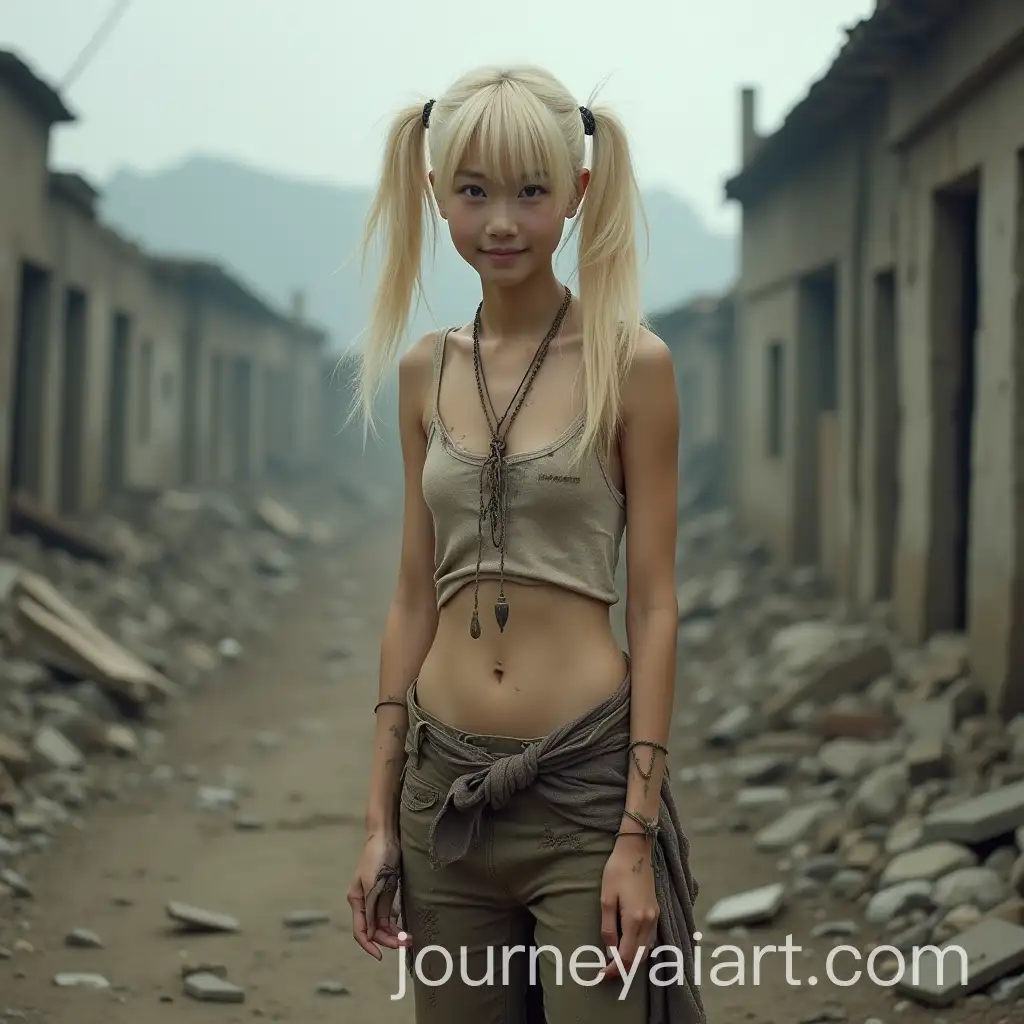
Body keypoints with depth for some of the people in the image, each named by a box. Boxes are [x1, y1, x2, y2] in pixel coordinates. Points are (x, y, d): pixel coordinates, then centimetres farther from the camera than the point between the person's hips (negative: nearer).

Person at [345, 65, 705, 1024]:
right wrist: (379, 819, 8)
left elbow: (653, 605, -6)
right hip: (448, 786, 4)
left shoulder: (629, 362, -5)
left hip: (584, 780, -4)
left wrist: (638, 833, -12)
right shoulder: (426, 370, 7)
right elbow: (414, 601, 10)